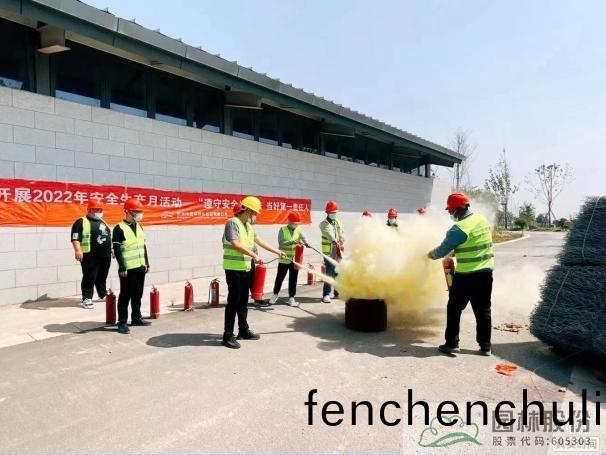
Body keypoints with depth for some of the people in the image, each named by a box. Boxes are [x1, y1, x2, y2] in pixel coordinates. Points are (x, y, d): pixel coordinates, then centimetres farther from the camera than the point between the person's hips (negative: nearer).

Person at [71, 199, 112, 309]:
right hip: (90, 256, -7)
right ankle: (87, 299, 1)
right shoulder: (81, 222, -6)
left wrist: (111, 249, 27)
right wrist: (78, 250, -26)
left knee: (102, 277, 17)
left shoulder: (103, 222, 18)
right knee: (89, 277, -5)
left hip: (105, 255, 7)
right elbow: (75, 238, -15)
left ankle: (103, 295, 29)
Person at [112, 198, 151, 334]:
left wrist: (146, 263, 16)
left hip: (140, 267, 7)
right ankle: (122, 322, 6)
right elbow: (117, 250, -14)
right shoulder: (119, 228, -10)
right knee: (125, 295, -2)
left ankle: (136, 318, 26)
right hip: (128, 269, -7)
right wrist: (122, 267, -18)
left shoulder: (139, 227, 14)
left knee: (138, 294, 15)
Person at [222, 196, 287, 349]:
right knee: (233, 301, -6)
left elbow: (260, 241, 21)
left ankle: (243, 330, 26)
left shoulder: (249, 226, 14)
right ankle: (228, 336, 2)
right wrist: (254, 255, -23)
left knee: (243, 300, 14)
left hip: (245, 268, 8)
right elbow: (235, 244, -23)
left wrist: (278, 251, 22)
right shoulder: (232, 223, -13)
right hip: (233, 268, -8)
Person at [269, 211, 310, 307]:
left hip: (295, 260, 2)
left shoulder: (299, 230, 3)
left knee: (293, 279, 8)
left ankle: (291, 297, 18)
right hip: (284, 259, -2)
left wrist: (306, 243, -37)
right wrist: (292, 242, -30)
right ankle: (275, 294, 29)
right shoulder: (282, 230, -7)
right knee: (279, 278, 10)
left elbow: (303, 237, -14)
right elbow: (281, 243, -17)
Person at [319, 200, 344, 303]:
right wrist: (335, 242, -44)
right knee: (330, 273, -11)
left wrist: (342, 243, -13)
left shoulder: (338, 222, 15)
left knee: (338, 272, 14)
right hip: (329, 252, -6)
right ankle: (326, 295, -7)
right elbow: (328, 233, -26)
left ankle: (338, 292, 29)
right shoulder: (324, 224, -6)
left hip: (338, 251, 6)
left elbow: (342, 233, 7)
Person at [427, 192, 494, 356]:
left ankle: (451, 343, 12)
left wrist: (431, 254, 9)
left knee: (454, 309, 8)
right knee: (483, 310, 13)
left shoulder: (459, 228, -19)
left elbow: (443, 250, -10)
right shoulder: (482, 219, 5)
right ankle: (485, 346, 19)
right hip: (486, 272, 7)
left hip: (466, 275, -7)